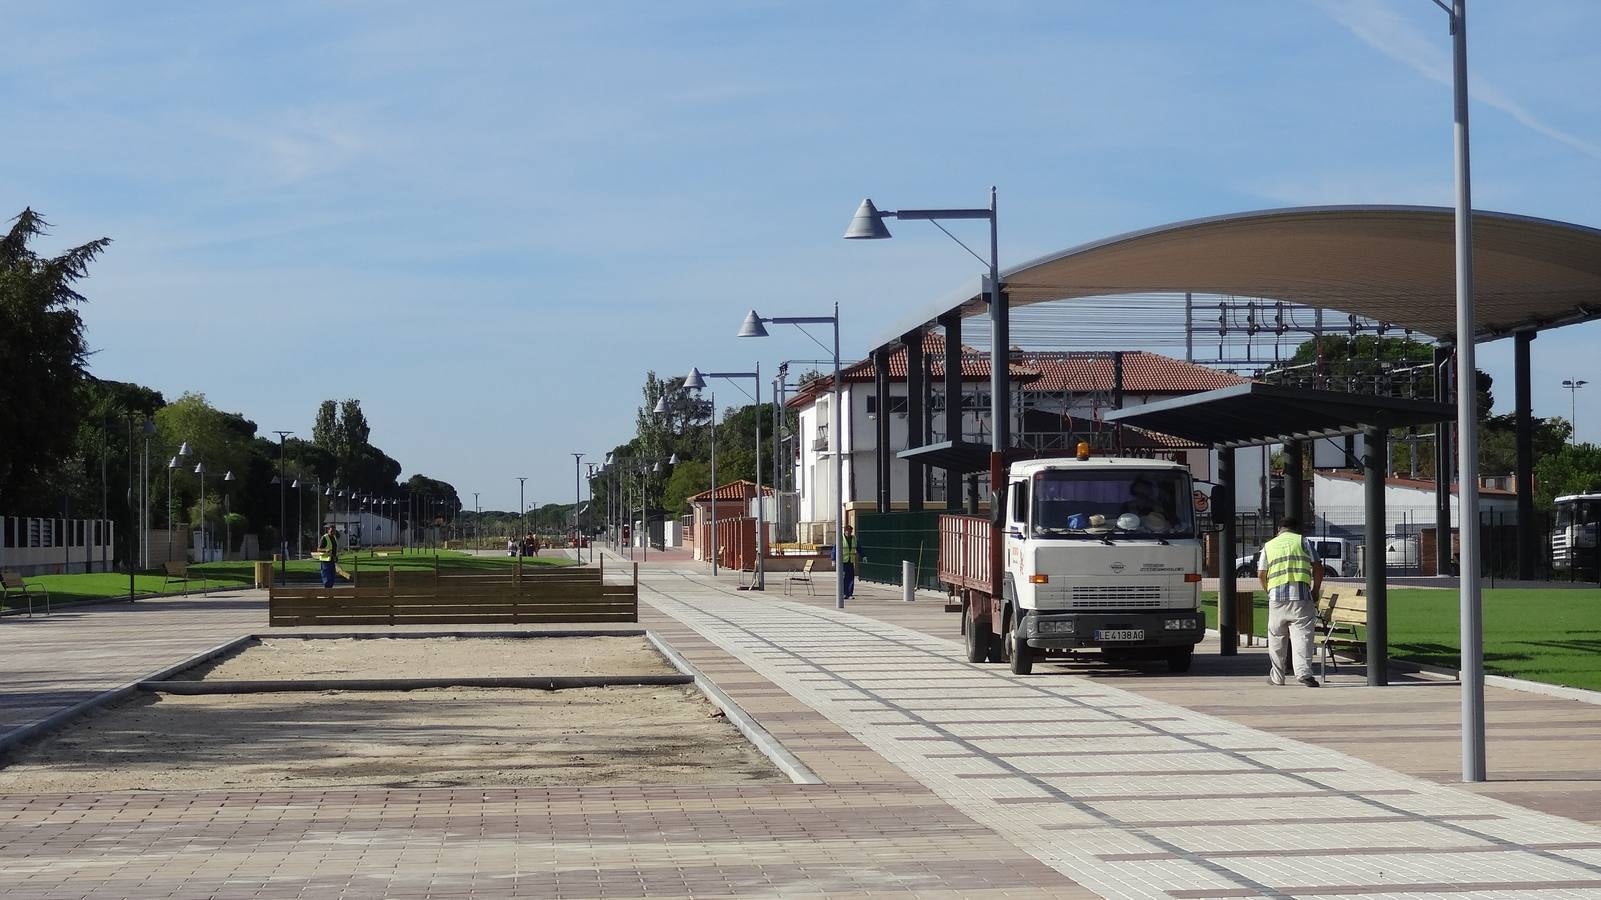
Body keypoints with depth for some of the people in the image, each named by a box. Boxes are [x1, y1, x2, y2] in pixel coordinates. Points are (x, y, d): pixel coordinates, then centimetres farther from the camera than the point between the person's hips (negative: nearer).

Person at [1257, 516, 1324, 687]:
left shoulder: (1268, 546, 16)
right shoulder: (1302, 541, 10)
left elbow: (1261, 574, 9)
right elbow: (1318, 569, 4)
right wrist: (1315, 592, 13)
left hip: (1276, 596, 2)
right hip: (1301, 595, -2)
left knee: (1276, 638, 11)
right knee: (1302, 634, -6)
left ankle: (1276, 677, 15)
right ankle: (1303, 671, -21)